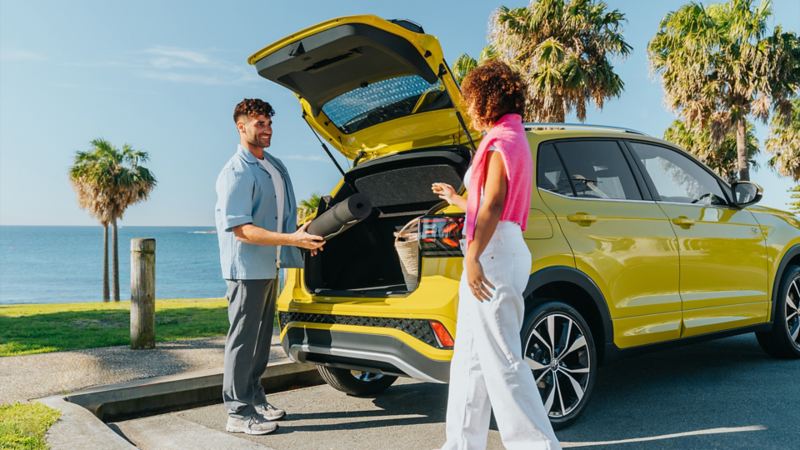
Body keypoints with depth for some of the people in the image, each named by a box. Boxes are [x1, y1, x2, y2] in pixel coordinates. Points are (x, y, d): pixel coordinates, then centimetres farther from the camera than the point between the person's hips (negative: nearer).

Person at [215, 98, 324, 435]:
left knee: (261, 338, 16)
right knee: (243, 339, -2)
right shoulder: (236, 173, -16)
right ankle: (239, 413, 6)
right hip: (247, 270, -9)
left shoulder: (274, 167, 12)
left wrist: (302, 236, 10)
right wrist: (292, 240, -28)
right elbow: (241, 230, -23)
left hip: (269, 267, 9)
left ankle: (255, 399, 28)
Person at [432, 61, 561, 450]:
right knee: (471, 357, 13)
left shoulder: (502, 140, -8)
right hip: (494, 255, 11)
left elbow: (493, 205, -19)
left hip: (493, 256, -11)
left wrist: (473, 257, -23)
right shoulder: (510, 140, 22)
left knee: (502, 360, -8)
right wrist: (456, 199, 35)